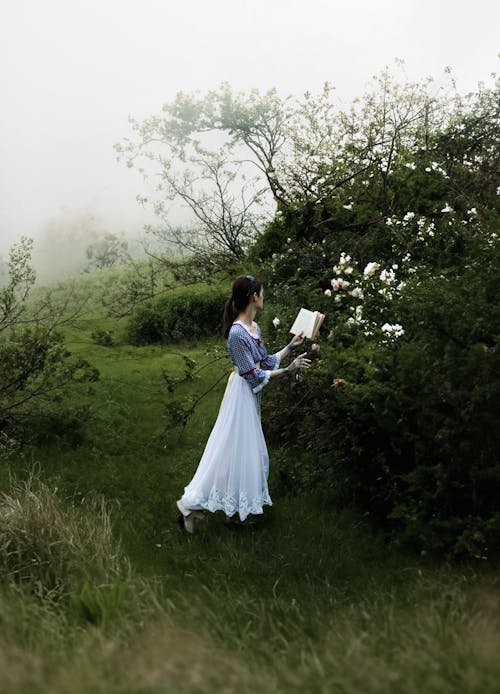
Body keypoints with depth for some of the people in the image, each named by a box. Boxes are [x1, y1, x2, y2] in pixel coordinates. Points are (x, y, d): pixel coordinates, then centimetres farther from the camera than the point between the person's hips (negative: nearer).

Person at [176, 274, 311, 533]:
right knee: (233, 452, -4)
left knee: (247, 451, 15)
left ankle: (235, 508, 26)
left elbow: (266, 361, 11)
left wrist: (291, 345, 13)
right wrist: (289, 370, -18)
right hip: (242, 396, -10)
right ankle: (191, 505, 5)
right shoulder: (237, 333, -23)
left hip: (252, 398, 10)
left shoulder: (254, 327, 6)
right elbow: (254, 375, -20)